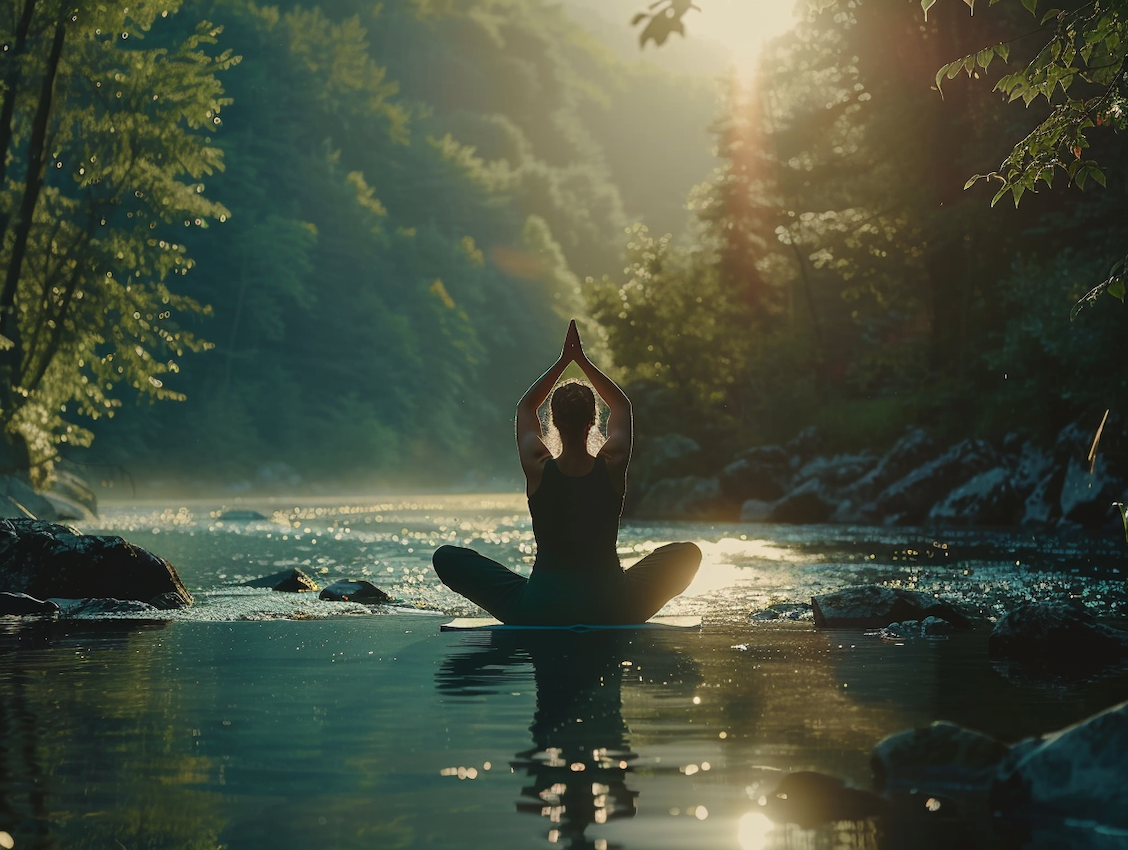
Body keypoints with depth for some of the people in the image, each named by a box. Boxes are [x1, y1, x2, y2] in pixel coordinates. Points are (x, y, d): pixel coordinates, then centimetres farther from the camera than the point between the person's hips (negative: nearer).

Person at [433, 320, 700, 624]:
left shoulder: (537, 468, -8)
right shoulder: (612, 467, -7)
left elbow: (525, 407, 13)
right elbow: (621, 406, 14)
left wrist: (564, 360, 14)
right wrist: (582, 361, 14)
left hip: (537, 611, -1)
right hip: (609, 611, 1)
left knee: (446, 557, 13)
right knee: (688, 554, 22)